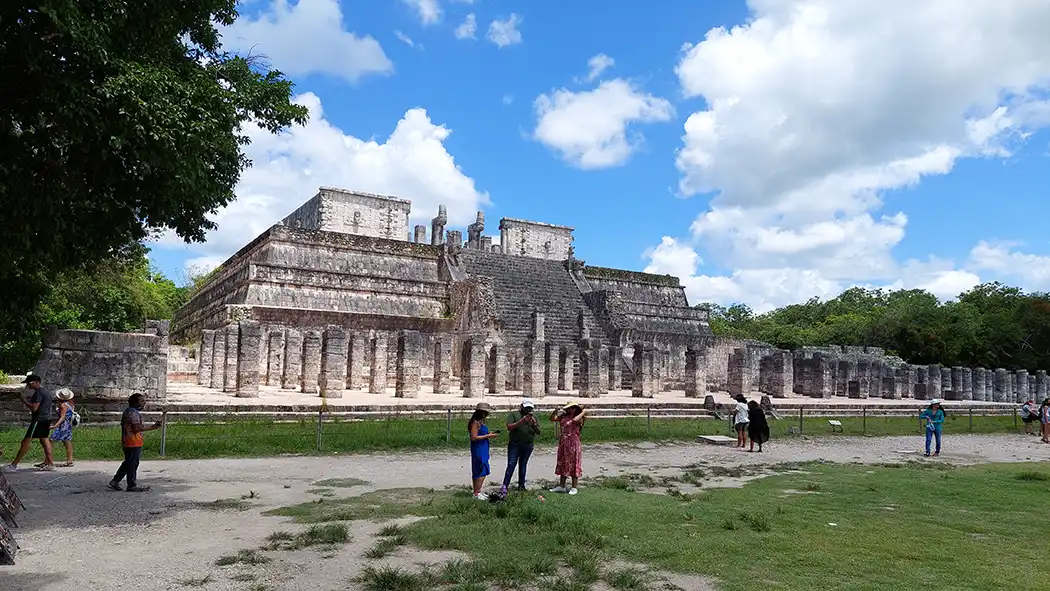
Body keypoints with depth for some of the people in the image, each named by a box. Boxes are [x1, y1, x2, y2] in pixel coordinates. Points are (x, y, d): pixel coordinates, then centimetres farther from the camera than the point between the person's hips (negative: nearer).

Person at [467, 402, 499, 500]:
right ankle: (476, 493, -1)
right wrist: (488, 436, -17)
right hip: (478, 450, -10)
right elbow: (473, 437, -21)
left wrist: (490, 434, 7)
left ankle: (477, 492, 21)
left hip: (483, 450, 10)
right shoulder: (475, 422, -17)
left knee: (477, 472, 14)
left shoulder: (480, 422, 12)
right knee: (481, 472, -7)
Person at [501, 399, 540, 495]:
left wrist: (534, 424, -10)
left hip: (528, 445, 3)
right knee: (511, 465, -8)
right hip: (514, 444, -3)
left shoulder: (533, 416, 13)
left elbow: (538, 432, 11)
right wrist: (521, 421, -20)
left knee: (523, 465, 9)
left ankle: (521, 485, 18)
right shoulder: (514, 414, 2)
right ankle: (504, 486, -8)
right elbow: (509, 427, -10)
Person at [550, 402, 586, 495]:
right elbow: (552, 418, 11)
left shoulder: (579, 418, -7)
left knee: (573, 464, 0)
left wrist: (583, 413, -18)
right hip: (563, 443, 7)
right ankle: (561, 486, 23)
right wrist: (556, 411, -4)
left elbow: (575, 420, -29)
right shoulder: (563, 417, 10)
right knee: (563, 464, 13)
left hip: (573, 443, -6)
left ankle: (574, 488, 8)